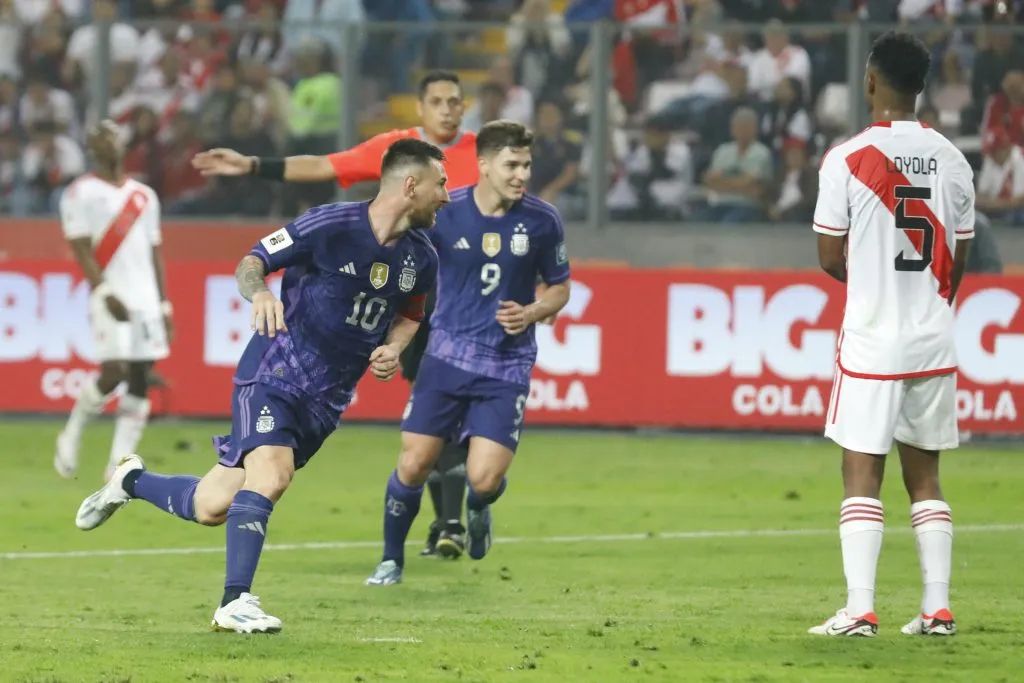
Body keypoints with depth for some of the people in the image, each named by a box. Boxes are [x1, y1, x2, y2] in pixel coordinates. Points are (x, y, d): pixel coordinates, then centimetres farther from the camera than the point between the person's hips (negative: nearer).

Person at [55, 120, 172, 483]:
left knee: (140, 381, -2)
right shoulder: (81, 193, 1)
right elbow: (81, 250, -8)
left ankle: (119, 464, -2)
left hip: (146, 299, 5)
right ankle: (71, 435, 7)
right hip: (111, 297, -5)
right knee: (114, 372, -17)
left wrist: (164, 305, 13)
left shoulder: (144, 196, 18)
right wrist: (105, 293, -19)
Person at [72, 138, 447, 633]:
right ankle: (236, 602, -24)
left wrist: (393, 349, 0)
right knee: (270, 474, -30)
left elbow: (408, 314, 22)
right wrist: (259, 292, -29)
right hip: (272, 375, -6)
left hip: (324, 401, 6)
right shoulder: (331, 225, -16)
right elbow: (252, 261, -7)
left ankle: (131, 481, 34)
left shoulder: (421, 258, 2)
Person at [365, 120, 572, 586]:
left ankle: (478, 511, 26)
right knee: (413, 465, -2)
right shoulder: (445, 213, -9)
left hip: (506, 367, 0)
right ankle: (391, 560, 21)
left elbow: (559, 287, 8)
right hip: (447, 354, 0)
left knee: (484, 478, -12)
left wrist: (531, 312, -12)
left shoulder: (541, 221, -6)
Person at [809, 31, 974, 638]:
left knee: (862, 474, -1)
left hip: (872, 340, -4)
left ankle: (860, 610, -7)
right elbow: (958, 260, 10)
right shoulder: (952, 160, 3)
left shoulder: (847, 159, -9)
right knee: (924, 474, 12)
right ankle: (938, 608, 9)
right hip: (934, 341, 4)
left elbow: (831, 258, -4)